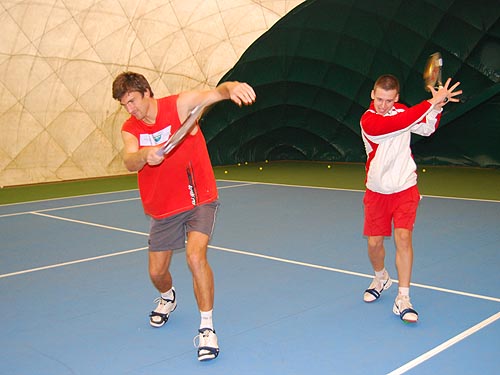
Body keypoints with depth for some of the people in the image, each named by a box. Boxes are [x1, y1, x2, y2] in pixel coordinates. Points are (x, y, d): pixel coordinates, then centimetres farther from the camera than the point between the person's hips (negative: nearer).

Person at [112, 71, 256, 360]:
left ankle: (207, 328, -10)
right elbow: (130, 162, -20)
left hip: (200, 199, -4)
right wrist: (145, 155, -44)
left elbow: (215, 93, -29)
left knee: (196, 256, -25)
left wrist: (231, 88, -52)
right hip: (163, 209, 5)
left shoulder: (180, 104, -13)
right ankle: (168, 298, 49)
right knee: (157, 272, 11)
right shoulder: (130, 129, -2)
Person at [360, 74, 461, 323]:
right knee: (374, 242, 5)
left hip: (405, 188, 2)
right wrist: (432, 102, -31)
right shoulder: (368, 120, -18)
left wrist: (437, 107, -4)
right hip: (377, 191, -1)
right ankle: (381, 278, 37)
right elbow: (401, 122, -32)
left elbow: (427, 128, 13)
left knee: (403, 237, -13)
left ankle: (402, 299, -8)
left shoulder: (402, 110, -1)